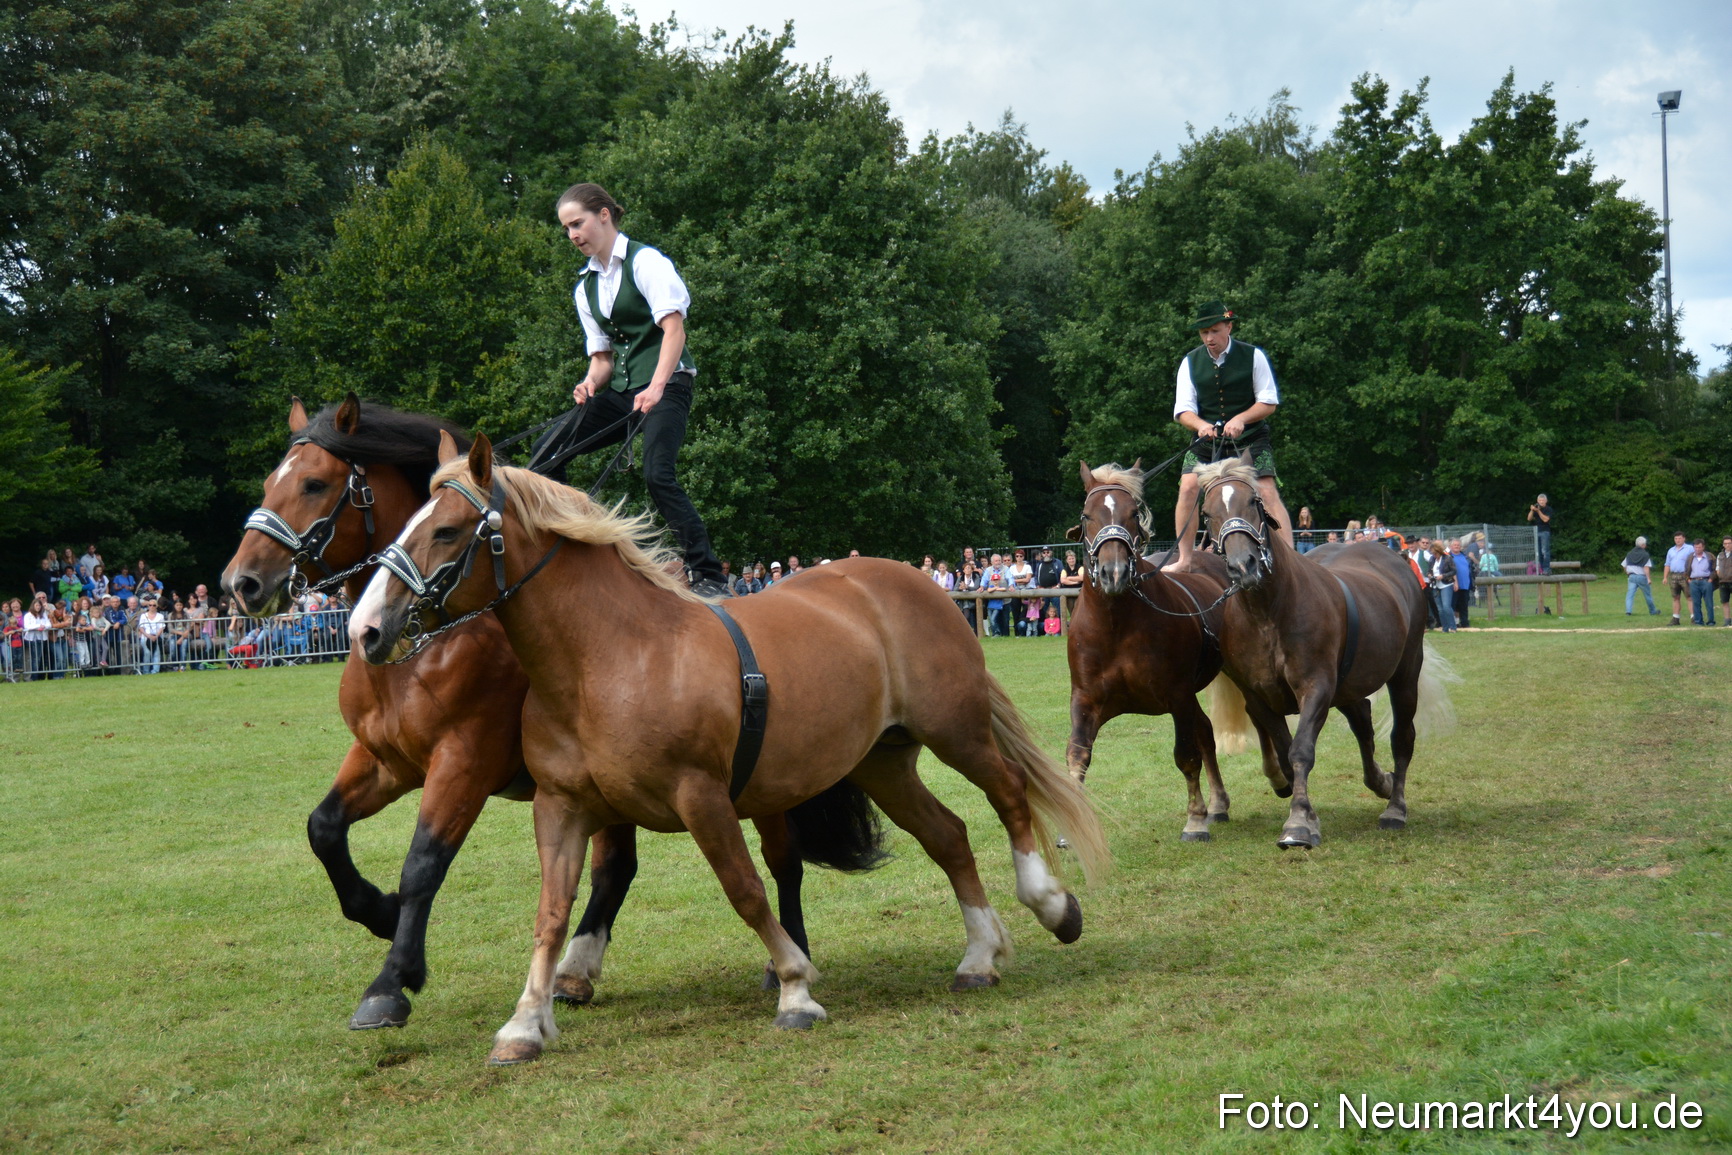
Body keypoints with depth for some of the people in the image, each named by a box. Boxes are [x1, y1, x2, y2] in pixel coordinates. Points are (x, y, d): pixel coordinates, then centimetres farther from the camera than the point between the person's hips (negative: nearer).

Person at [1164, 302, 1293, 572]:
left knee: (1267, 492, -14)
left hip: (1249, 438, -2)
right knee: (1188, 487, -14)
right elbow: (1182, 410, -2)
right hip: (1207, 438, 2)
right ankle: (1184, 560, -5)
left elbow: (1269, 402, -4)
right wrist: (1201, 425, -25)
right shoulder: (1190, 362, 2)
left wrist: (1240, 419, -22)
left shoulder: (1253, 356, -4)